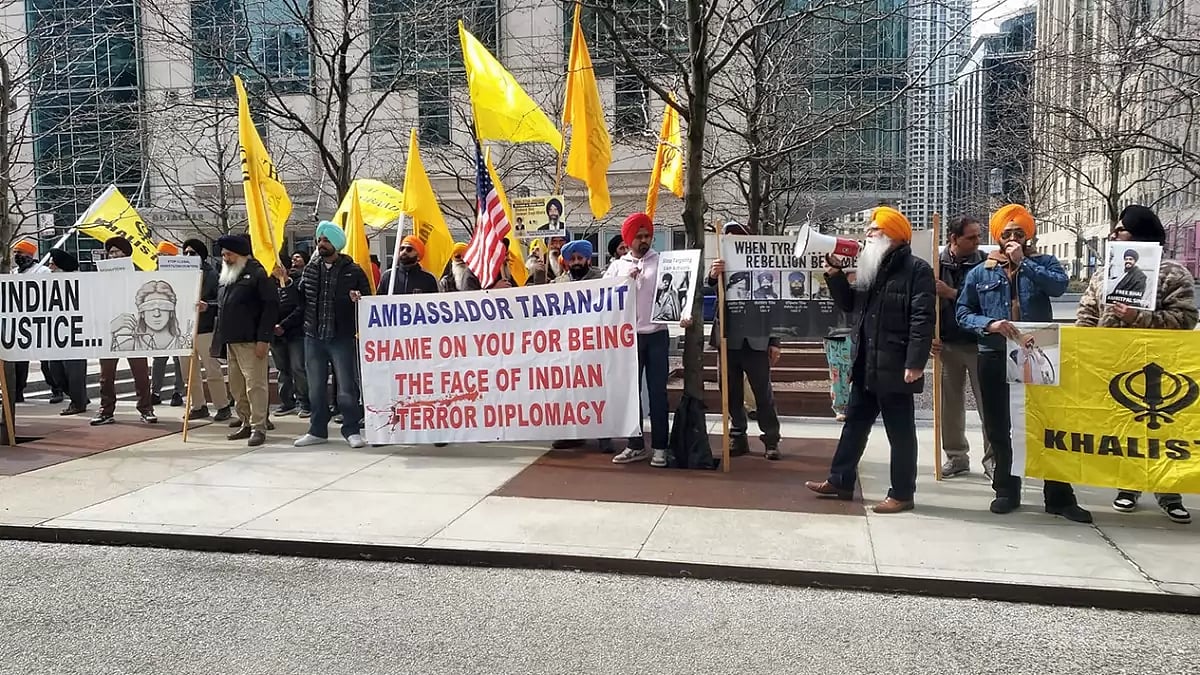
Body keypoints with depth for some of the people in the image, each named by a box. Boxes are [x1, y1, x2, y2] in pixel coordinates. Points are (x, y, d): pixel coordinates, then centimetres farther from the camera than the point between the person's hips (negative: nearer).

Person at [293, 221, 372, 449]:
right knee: (315, 387, 12)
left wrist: (359, 300, -21)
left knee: (347, 387, 1)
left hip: (343, 338, -4)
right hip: (313, 337, 4)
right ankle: (317, 430, 23)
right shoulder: (310, 269, 9)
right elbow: (299, 299, 14)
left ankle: (351, 430, 11)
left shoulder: (353, 271, -2)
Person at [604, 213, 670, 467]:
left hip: (656, 336, -2)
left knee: (657, 391, 1)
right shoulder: (617, 266, 10)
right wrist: (626, 281, -10)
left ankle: (659, 447, 7)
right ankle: (636, 444, 15)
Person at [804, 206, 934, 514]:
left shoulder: (916, 269, -10)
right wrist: (835, 276, 6)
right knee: (854, 423, 16)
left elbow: (923, 319, -17)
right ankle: (840, 481, 27)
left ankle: (902, 493, 11)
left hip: (895, 367, -8)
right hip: (866, 366, 9)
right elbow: (849, 304, 22)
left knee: (900, 431, 2)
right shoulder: (871, 268, 15)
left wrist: (915, 363, -22)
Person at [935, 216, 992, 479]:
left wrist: (952, 293, -18)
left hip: (979, 344, -2)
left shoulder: (984, 264, -4)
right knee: (950, 403, 10)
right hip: (948, 345, 2)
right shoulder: (937, 263, -1)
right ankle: (956, 456, 22)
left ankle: (992, 458, 10)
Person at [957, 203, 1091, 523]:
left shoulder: (1043, 262, 4)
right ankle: (1006, 490, 22)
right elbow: (963, 313, 2)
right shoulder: (980, 273, 6)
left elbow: (1059, 285, -17)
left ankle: (1059, 496, 9)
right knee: (998, 428, 9)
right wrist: (990, 324, -15)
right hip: (995, 358, 1)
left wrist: (1023, 262, -16)